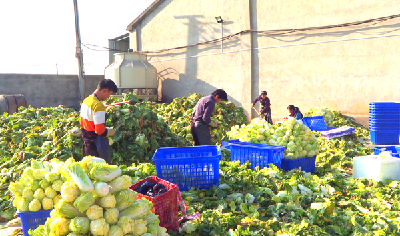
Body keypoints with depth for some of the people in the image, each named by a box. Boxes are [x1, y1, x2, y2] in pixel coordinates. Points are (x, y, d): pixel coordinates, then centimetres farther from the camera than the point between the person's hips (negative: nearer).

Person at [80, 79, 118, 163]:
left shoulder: (86, 101, 6)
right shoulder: (99, 106, -22)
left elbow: (81, 122, 17)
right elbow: (100, 130, -24)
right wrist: (112, 132, -8)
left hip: (86, 144, 9)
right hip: (96, 148, -9)